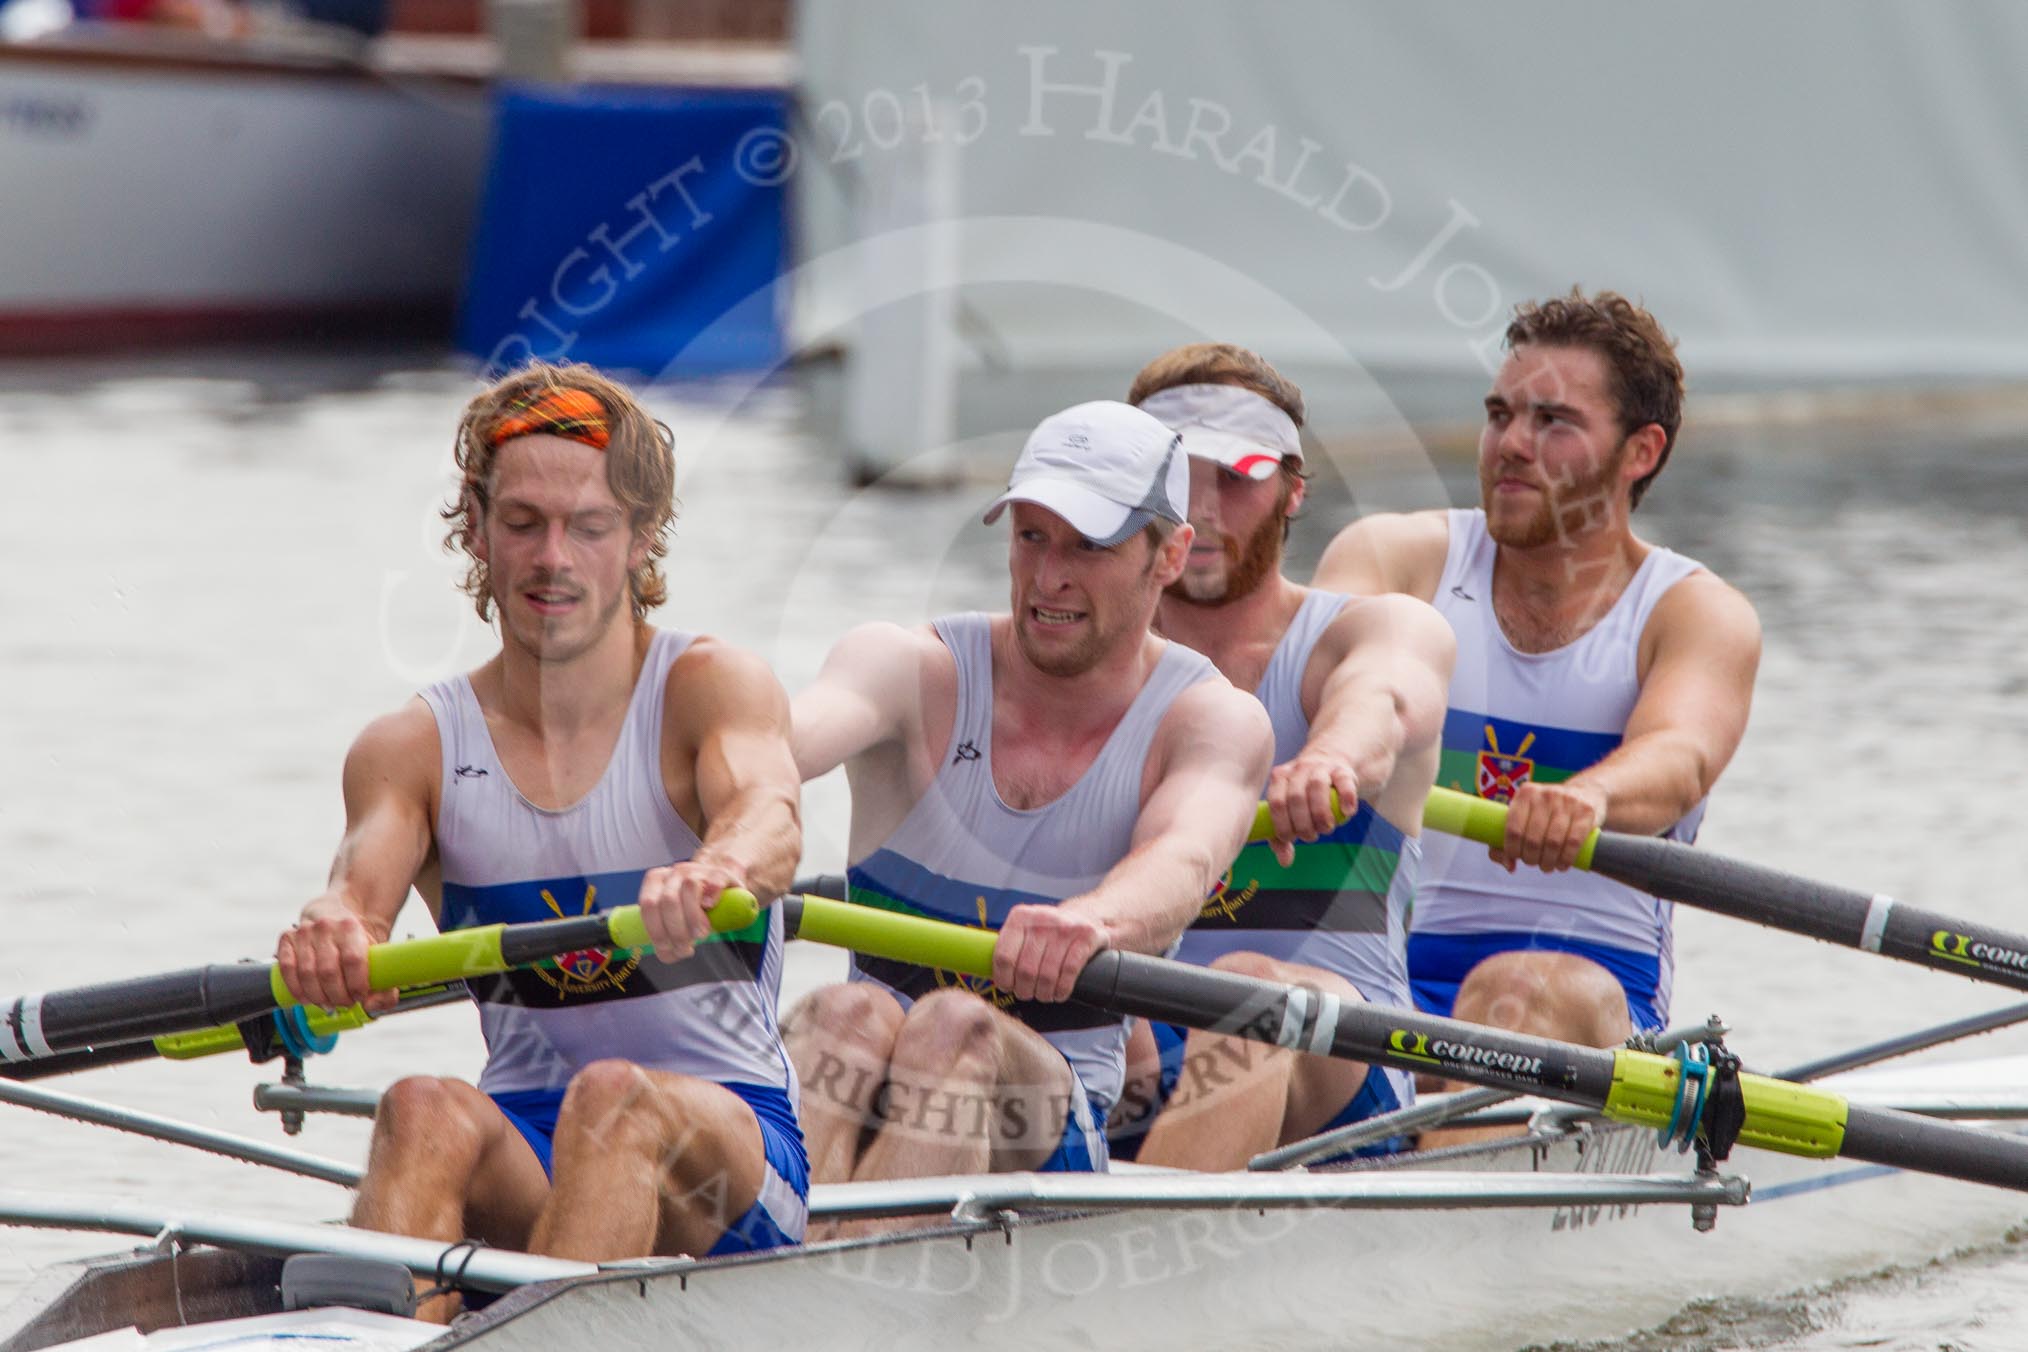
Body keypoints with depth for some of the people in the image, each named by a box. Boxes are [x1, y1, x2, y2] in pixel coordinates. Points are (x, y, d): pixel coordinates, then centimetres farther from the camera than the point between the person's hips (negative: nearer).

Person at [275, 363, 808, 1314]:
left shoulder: (709, 688, -2)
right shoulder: (414, 747, 6)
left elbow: (771, 818, -24)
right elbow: (363, 880, -13)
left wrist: (718, 868, -49)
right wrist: (330, 928, -39)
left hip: (737, 1140, -2)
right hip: (525, 1147, 2)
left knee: (616, 1096, -34)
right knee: (426, 1111, -30)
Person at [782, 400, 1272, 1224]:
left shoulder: (1212, 722, 0)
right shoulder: (915, 670, 2)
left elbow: (1182, 861, -24)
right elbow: (797, 736, -22)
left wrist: (1094, 919, -49)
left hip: (1056, 1119, -1)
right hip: (867, 1087, 1)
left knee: (958, 1028, -33)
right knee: (851, 1014, -33)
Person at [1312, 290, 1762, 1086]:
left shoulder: (1696, 614, 6)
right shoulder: (1400, 557, 11)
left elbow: (1679, 758, -17)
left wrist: (1586, 797, -43)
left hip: (1599, 993, -3)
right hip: (1386, 976, 3)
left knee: (1521, 992, -37)